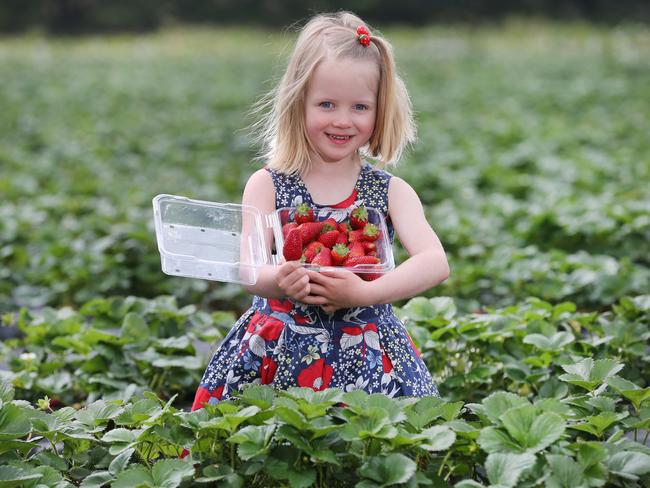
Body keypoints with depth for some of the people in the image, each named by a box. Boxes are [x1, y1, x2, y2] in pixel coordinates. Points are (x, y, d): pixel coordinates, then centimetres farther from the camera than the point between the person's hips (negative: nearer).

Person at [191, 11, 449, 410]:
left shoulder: (391, 191, 0)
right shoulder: (267, 185, 0)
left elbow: (436, 263, -13)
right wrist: (278, 282, -33)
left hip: (367, 361, 0)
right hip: (277, 354, 0)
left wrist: (365, 293, -28)